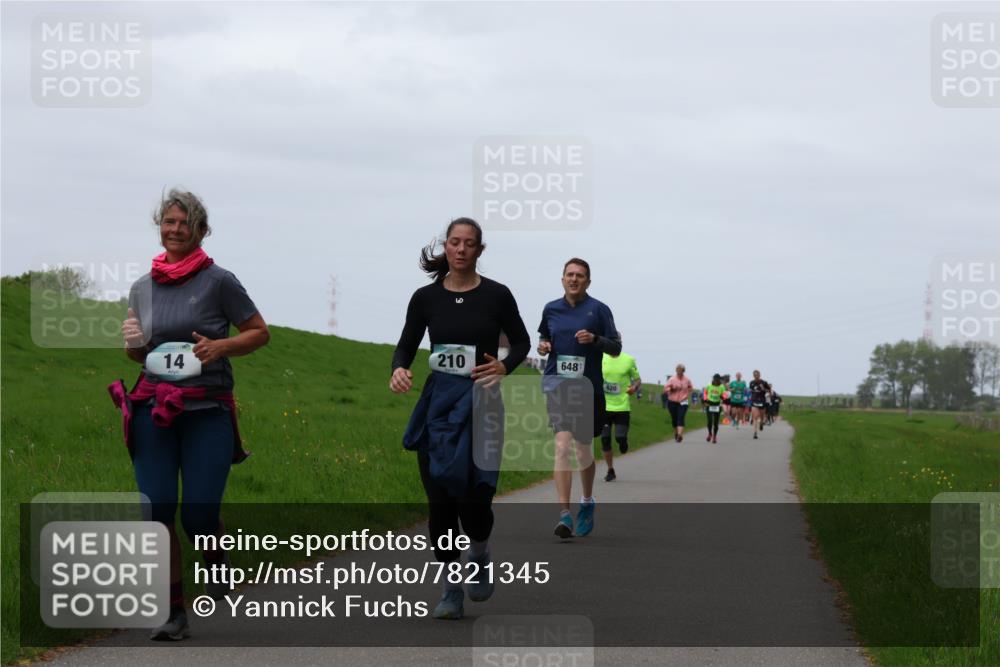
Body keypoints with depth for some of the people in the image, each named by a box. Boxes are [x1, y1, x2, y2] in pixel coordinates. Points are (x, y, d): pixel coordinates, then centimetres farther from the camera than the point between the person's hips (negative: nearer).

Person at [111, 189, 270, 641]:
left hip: (208, 413, -3)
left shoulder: (218, 281, -2)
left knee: (198, 516, -7)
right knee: (158, 512, -6)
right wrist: (132, 342, -2)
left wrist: (221, 346, -13)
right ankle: (174, 612, 4)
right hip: (154, 413, 3)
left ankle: (216, 559, 29)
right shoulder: (142, 288, 10)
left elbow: (260, 333, 5)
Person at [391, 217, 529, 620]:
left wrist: (505, 366, -11)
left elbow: (521, 342, 9)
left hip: (481, 403, -2)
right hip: (438, 404, 2)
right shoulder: (426, 297, 2)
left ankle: (480, 556, 26)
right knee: (440, 500, -2)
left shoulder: (496, 295, -1)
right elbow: (407, 346, 7)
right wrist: (399, 369, -15)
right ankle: (451, 590, 8)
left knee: (475, 497, -8)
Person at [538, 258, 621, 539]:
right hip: (557, 382, 0)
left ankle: (587, 503, 40)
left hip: (588, 386, 0)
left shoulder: (599, 310, 0)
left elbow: (616, 348, 1)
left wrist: (595, 339, -17)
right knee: (562, 445, -18)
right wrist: (542, 346, 2)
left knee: (584, 450, 13)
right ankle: (564, 514, -25)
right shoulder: (551, 309, 8)